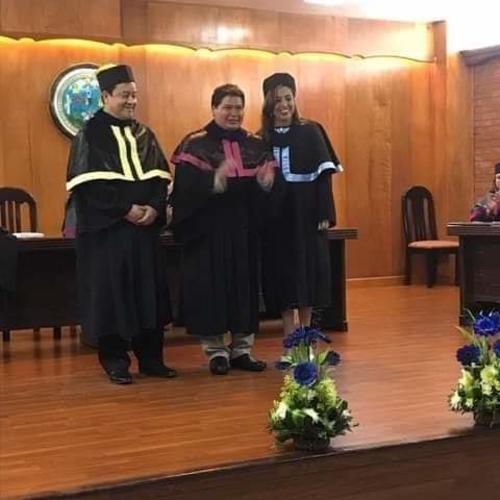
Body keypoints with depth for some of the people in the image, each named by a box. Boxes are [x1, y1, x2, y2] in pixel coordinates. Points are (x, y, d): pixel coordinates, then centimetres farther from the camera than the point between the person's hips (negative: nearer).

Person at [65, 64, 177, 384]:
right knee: (111, 292, -1)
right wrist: (125, 210, -16)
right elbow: (89, 184, -11)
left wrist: (154, 207, -11)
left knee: (148, 291, 6)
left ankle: (151, 358, 14)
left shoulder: (144, 135, 13)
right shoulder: (90, 135, -2)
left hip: (145, 226, 5)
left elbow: (161, 177, 7)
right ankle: (115, 361, 8)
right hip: (106, 228, -5)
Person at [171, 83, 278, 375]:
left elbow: (269, 187, 7)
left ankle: (242, 348, 17)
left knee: (245, 284, 7)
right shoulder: (195, 145, -4)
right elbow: (186, 188, -15)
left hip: (245, 229, 4)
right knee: (212, 285, -2)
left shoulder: (255, 145, 10)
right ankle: (216, 350, 8)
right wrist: (213, 182, -32)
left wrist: (266, 182, -16)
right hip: (210, 229, -4)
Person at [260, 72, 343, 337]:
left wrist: (325, 214, -11)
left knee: (308, 270, 2)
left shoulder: (311, 132, 0)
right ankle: (290, 340, 11)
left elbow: (323, 175, -3)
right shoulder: (261, 139, 6)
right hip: (275, 215, 2)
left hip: (306, 213, -2)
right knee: (282, 272, 3)